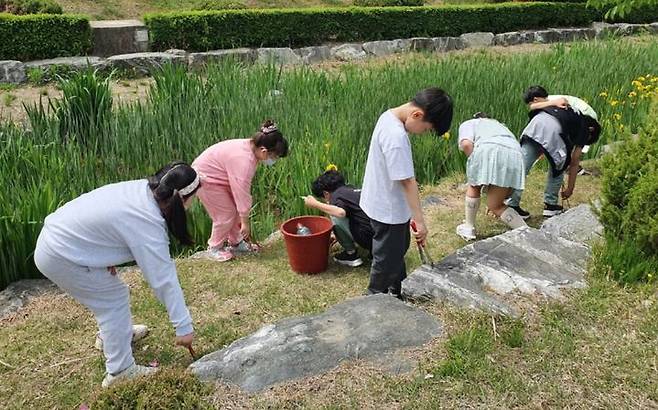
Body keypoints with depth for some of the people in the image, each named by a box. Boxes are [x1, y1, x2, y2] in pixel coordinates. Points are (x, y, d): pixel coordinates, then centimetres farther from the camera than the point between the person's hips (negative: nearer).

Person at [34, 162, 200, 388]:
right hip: (60, 257, -9)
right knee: (114, 299, -3)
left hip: (58, 233, 9)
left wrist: (109, 254, -3)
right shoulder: (147, 225, -29)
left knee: (110, 293, 21)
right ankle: (120, 372, 5)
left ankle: (118, 333, 44)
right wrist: (184, 326, -20)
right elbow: (164, 279, -26)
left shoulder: (142, 188, -7)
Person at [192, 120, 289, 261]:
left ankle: (236, 243, 24)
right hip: (205, 178, -9)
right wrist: (245, 222, -20)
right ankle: (214, 248, 14)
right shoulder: (243, 160, -36)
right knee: (226, 214, -5)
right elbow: (242, 192, -30)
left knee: (236, 210, 9)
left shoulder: (251, 147, -8)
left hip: (219, 178, 9)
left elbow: (243, 186, -2)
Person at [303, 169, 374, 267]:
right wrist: (338, 236, 47)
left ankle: (351, 254, 9)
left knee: (335, 216, -3)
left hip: (369, 238, -9)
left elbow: (341, 212, -28)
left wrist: (315, 204, -14)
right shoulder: (352, 190, 21)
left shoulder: (336, 196, -5)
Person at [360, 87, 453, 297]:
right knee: (387, 259, 9)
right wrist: (420, 221, -24)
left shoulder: (390, 115, 0)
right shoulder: (396, 136, -32)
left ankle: (398, 292, 47)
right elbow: (407, 182, -29)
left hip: (385, 203, 10)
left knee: (398, 249, 27)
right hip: (388, 210, -10)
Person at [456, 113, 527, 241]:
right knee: (495, 205, 15)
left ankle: (468, 228, 28)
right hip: (514, 155, 5)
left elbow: (466, 144, 2)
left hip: (488, 150, -5)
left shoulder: (467, 124, 29)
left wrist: (475, 165, 15)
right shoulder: (499, 125, 45)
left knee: (474, 187, 25)